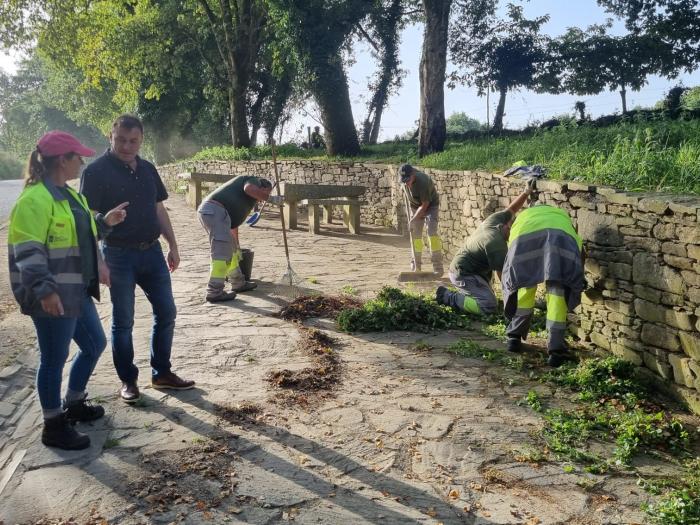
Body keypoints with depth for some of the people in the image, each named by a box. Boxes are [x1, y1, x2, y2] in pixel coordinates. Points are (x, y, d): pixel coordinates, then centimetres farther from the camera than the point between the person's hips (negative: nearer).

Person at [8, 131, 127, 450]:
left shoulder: (68, 194, 14)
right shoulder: (34, 199, -17)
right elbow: (27, 250, -23)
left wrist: (104, 222, 15)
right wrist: (44, 289, -28)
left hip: (77, 291, 10)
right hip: (53, 297, -10)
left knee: (94, 344, 19)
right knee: (54, 358, 1)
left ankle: (73, 404, 38)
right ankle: (53, 426, 17)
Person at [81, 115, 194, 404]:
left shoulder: (148, 169, 9)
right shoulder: (96, 171, -9)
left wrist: (172, 245, 12)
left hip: (152, 252, 6)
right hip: (119, 256, -5)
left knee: (166, 312, 9)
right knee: (123, 321, 5)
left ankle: (162, 373, 24)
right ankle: (128, 380, 20)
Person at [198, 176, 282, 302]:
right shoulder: (253, 181, 11)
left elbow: (234, 224, 40)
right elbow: (249, 189, -16)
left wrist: (237, 247, 48)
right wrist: (271, 199, -6)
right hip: (215, 211, -10)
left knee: (231, 249, 19)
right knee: (222, 253, -9)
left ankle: (238, 283, 31)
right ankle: (214, 292, -7)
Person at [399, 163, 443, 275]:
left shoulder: (423, 181, -34)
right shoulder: (406, 176, -16)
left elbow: (425, 205, -27)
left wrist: (413, 220, -23)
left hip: (430, 205, -6)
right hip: (416, 206, 6)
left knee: (432, 232, -20)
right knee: (416, 235, 4)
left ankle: (438, 267, -18)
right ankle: (416, 266, 14)